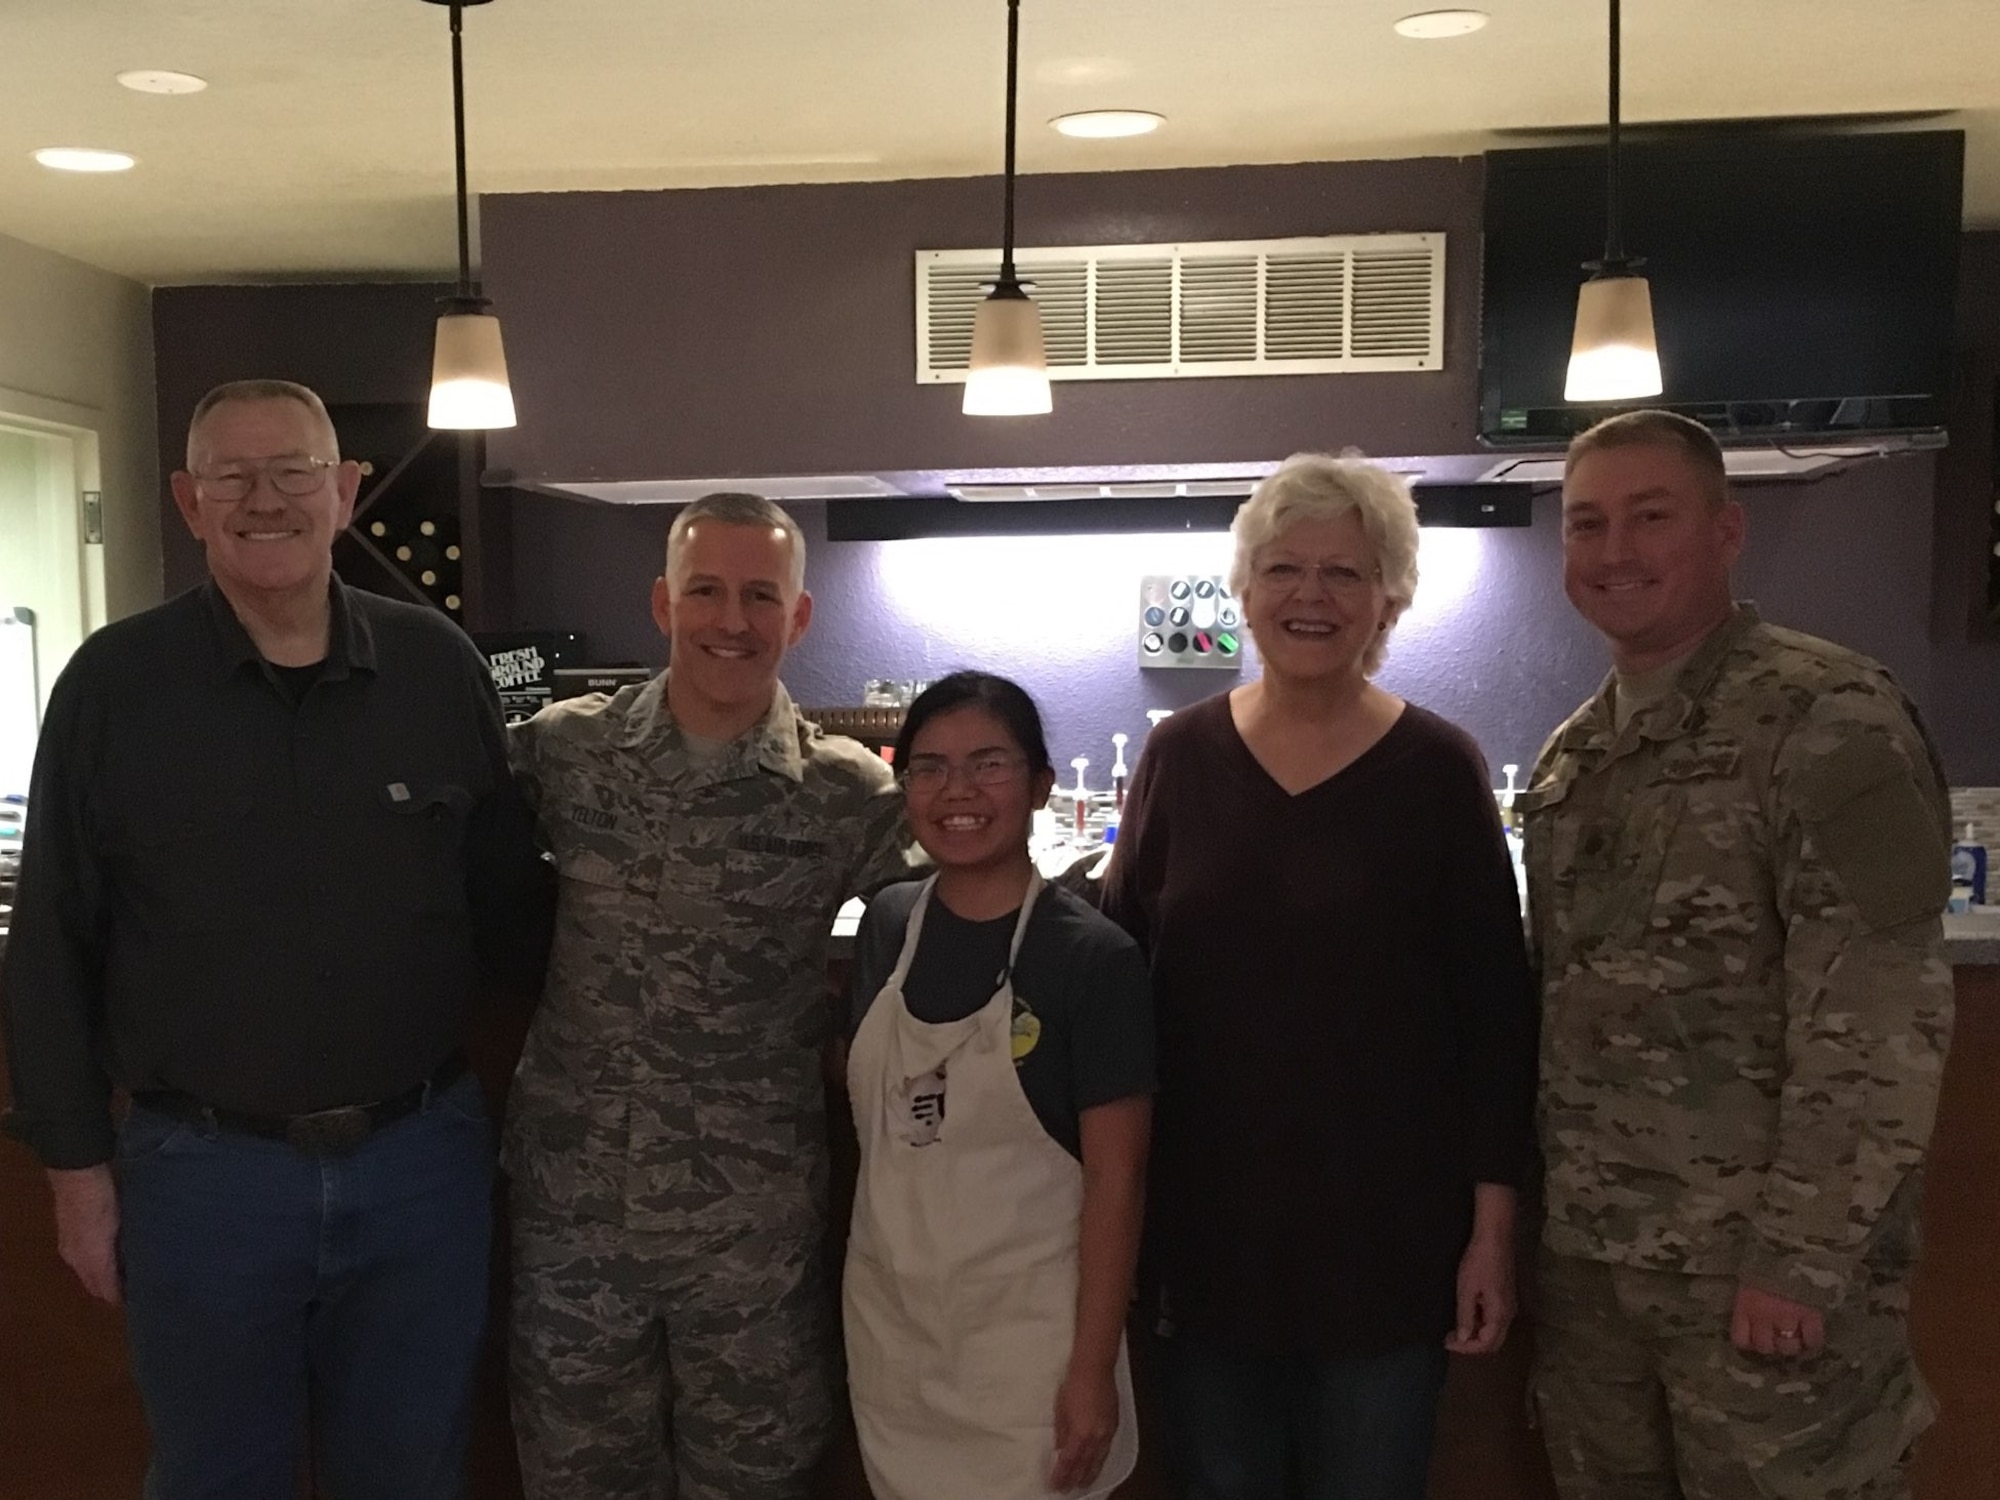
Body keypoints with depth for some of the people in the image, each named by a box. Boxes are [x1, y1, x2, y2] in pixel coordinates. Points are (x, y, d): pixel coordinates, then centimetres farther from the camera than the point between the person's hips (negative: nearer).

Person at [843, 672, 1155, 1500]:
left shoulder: (1093, 957, -15)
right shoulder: (888, 924, 0)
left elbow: (1115, 1178, -13)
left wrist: (1092, 1367, -13)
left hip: (1026, 1334, -5)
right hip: (887, 1318, 5)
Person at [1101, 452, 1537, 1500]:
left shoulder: (1437, 768, -7)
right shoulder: (1180, 753, -2)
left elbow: (1496, 1015, -5)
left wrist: (1492, 1225, -6)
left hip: (1385, 1227, -1)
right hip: (1204, 1218, 2)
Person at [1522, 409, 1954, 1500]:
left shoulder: (1828, 720, -13)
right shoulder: (1572, 754, 9)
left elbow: (1881, 1023, -17)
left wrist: (1798, 1258, -18)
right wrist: (1535, 1202, 9)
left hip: (1763, 1263, -6)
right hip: (1586, 1250, 6)